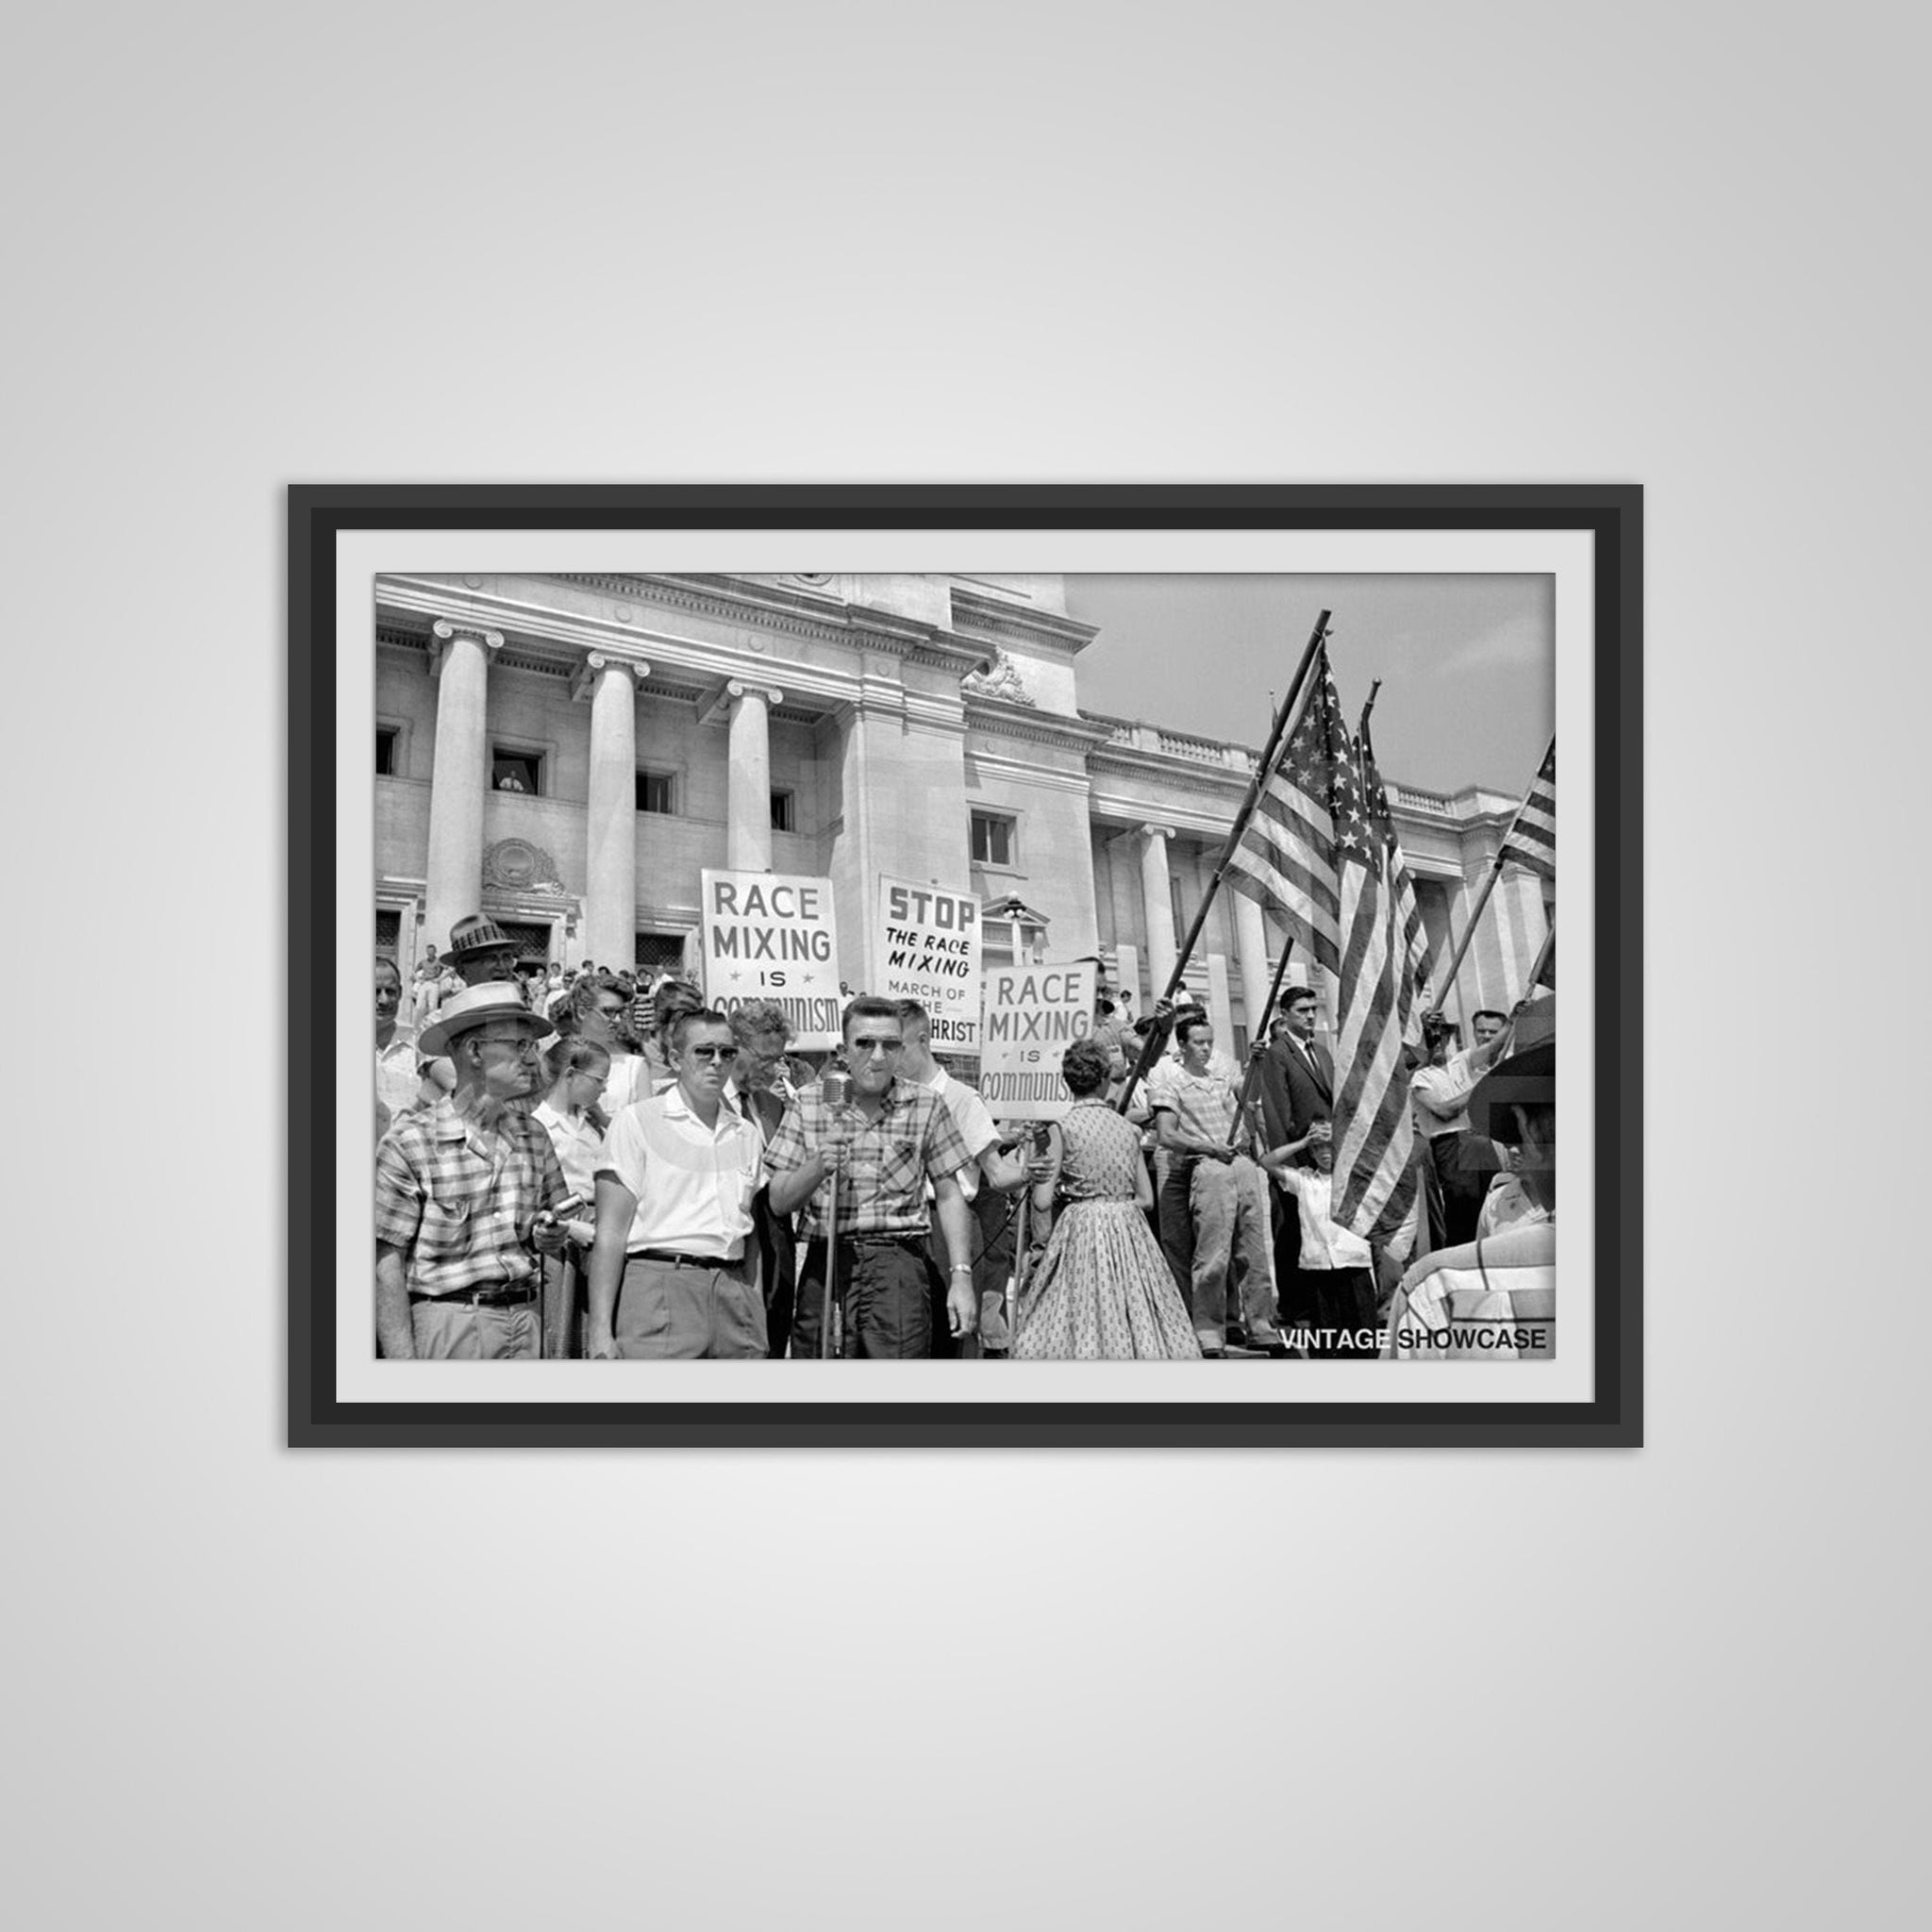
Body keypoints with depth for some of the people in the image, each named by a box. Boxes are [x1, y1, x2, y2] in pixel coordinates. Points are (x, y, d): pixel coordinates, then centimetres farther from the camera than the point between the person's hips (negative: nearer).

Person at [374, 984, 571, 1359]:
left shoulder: (534, 1137, 7)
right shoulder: (411, 1142, -10)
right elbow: (387, 1261, -12)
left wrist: (549, 1239, -5)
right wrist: (402, 1356, -17)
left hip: (524, 1318, 5)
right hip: (446, 1323, -5)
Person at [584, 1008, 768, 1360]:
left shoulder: (746, 1133, 16)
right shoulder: (638, 1121, 0)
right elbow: (610, 1233, -5)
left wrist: (756, 1314, 11)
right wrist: (600, 1330, -11)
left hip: (732, 1292, 5)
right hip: (660, 1287, -5)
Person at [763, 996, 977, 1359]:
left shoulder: (926, 1105, 4)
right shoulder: (810, 1103, 6)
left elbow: (948, 1196, 8)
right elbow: (778, 1202, 5)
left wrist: (961, 1276, 0)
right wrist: (818, 1167, -14)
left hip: (898, 1263, -1)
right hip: (825, 1263, 2)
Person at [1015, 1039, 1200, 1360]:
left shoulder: (1062, 1128, -5)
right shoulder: (1128, 1129, 7)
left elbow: (1043, 1202, -10)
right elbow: (1146, 1198, 9)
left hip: (1082, 1228, -4)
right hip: (1129, 1227, 4)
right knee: (1135, 1314, 10)